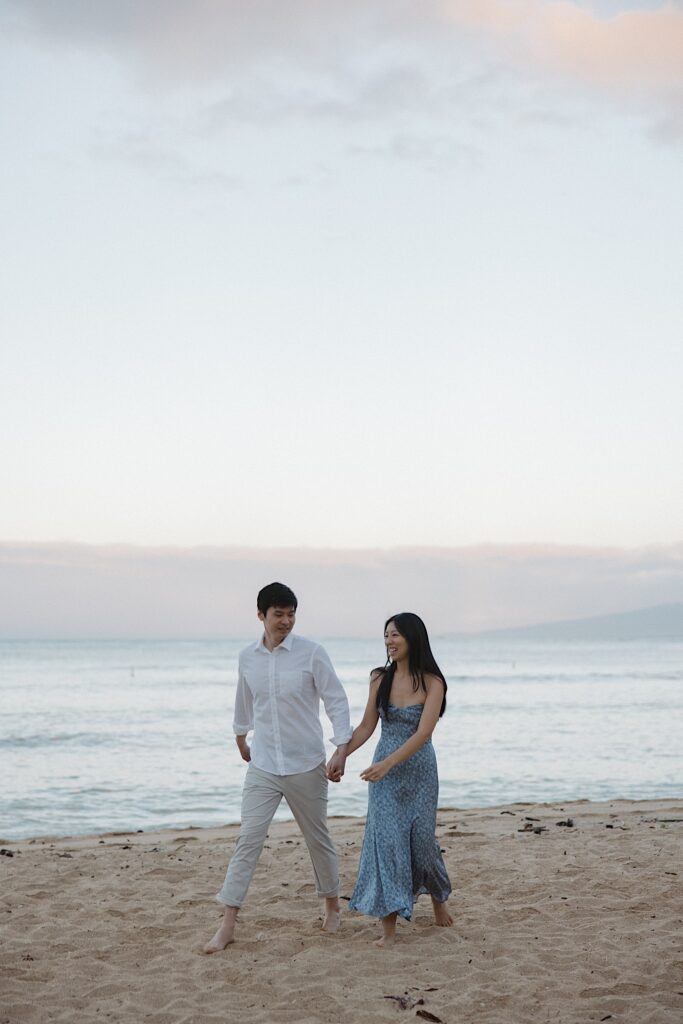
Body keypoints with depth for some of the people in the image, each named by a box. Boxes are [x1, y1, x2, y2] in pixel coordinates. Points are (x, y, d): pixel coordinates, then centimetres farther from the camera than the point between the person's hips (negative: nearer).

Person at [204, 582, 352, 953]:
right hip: (262, 767, 2)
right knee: (248, 840, -4)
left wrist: (342, 748, -17)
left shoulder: (311, 653, -10)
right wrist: (240, 737, 30)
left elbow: (336, 700, -8)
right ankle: (227, 925, -4)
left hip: (306, 766, -2)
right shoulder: (248, 657, 1)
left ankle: (332, 905, 33)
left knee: (318, 838, 12)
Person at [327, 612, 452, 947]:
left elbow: (423, 733, -21)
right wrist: (341, 755, -7)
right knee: (385, 838, -4)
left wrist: (387, 764, -30)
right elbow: (366, 727, 7)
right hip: (384, 772, 3)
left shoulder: (432, 683, -12)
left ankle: (438, 897, 37)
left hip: (418, 771, -3)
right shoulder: (380, 679, 1)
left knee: (421, 839, 7)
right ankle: (389, 927, -2)